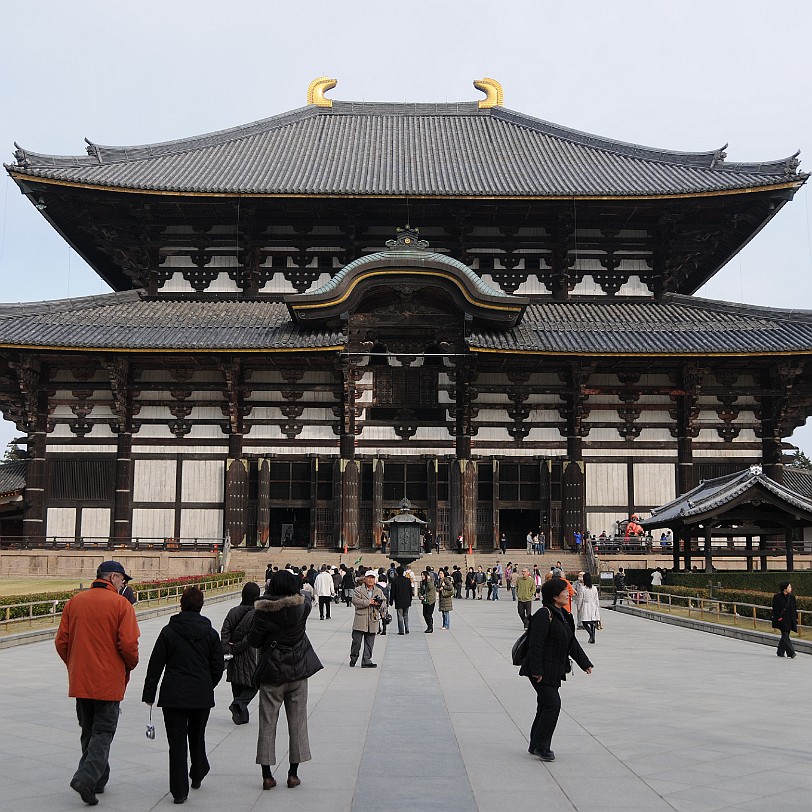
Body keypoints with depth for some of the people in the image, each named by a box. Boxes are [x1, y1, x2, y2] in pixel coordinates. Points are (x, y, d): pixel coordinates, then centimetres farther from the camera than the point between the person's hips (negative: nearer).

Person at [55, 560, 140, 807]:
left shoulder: (74, 602, 5)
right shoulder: (121, 604, -9)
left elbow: (61, 642, 5)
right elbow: (128, 645, -15)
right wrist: (130, 666, 5)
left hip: (79, 681, 5)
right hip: (109, 681, -5)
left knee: (89, 730, 17)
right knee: (103, 732, 3)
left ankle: (98, 779, 26)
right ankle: (87, 778, -12)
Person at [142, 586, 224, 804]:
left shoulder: (168, 631, -4)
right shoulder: (210, 633, 0)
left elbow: (155, 665, -2)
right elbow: (218, 666, 5)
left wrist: (149, 694, 5)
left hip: (173, 696, -2)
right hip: (202, 696, 2)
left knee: (177, 742, 2)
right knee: (197, 736, 22)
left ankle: (179, 790, 2)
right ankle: (197, 775, 37)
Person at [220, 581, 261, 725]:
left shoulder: (233, 612, 3)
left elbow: (225, 631, -5)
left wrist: (226, 650, -9)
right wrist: (236, 648, -10)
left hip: (234, 655, 5)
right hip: (250, 654, -5)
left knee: (237, 685, 14)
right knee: (254, 683, 8)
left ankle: (240, 716, 18)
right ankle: (239, 704, -13)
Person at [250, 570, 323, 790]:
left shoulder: (263, 611, -13)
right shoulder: (301, 606, -9)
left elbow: (254, 641, -6)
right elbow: (306, 596, 14)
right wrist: (294, 585, 22)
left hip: (271, 672, -1)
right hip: (298, 671, 1)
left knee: (267, 723, 8)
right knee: (297, 722, 10)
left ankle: (267, 775, 10)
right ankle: (293, 774, 14)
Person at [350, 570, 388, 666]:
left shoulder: (379, 591, 14)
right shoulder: (358, 590, 2)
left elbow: (384, 603, 12)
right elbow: (355, 601, -13)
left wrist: (379, 604, -11)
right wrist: (368, 602, -15)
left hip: (373, 622, 3)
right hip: (360, 621, -3)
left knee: (369, 644, 5)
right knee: (356, 641, 1)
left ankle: (366, 661, 12)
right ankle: (353, 659, 19)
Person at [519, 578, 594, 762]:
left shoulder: (563, 616, 14)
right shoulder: (544, 615, -17)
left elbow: (572, 643, 21)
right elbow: (536, 644, -21)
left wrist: (585, 664, 18)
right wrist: (537, 671, -23)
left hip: (554, 671, 10)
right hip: (542, 671, -10)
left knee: (546, 706, 13)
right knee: (552, 703, -11)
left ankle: (536, 746, 23)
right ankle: (541, 747, 0)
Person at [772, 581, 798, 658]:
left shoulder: (792, 597, 8)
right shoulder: (777, 597, -8)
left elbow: (794, 609, 14)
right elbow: (775, 609, -8)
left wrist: (796, 618, 8)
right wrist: (779, 618, -15)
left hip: (790, 620, 6)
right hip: (782, 619, -6)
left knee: (785, 636, 10)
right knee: (785, 636, -10)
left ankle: (780, 652, 19)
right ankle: (791, 653, -14)